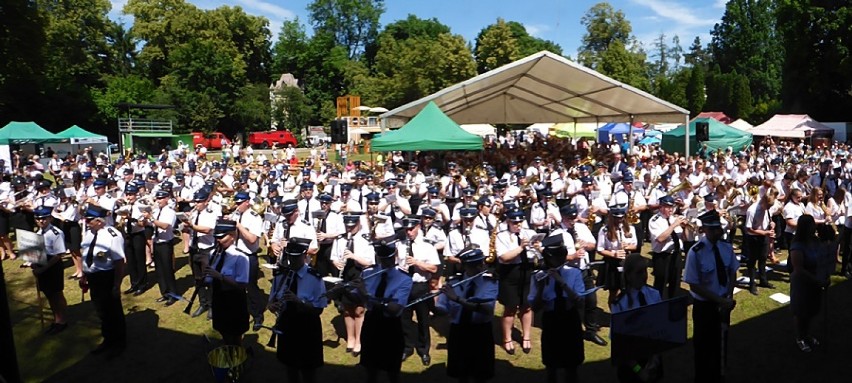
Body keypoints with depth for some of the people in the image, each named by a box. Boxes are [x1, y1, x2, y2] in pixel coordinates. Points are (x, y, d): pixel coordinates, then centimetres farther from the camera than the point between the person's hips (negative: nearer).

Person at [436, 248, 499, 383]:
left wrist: (457, 298, -34)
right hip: (458, 332, 2)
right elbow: (441, 309, -6)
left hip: (481, 332, -2)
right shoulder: (454, 282, -3)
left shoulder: (490, 282, -10)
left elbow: (487, 308, -27)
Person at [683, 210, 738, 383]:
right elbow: (694, 286, -20)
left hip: (723, 303, 5)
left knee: (721, 341, 23)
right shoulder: (695, 253, -24)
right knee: (703, 344, 13)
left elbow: (732, 273, 3)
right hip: (704, 305, -5)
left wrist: (729, 297, -11)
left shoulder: (727, 248, -7)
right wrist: (719, 300, -22)